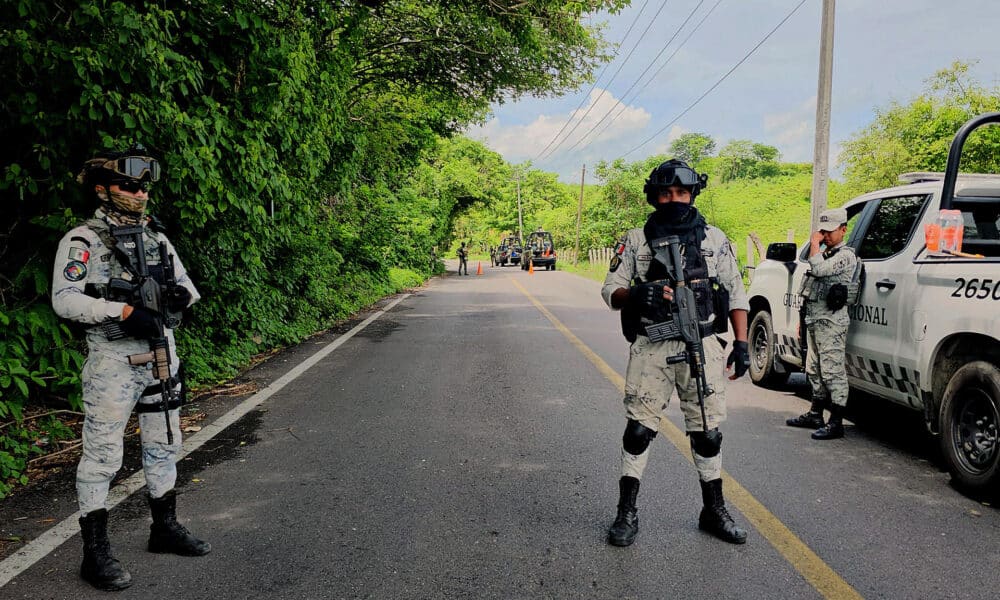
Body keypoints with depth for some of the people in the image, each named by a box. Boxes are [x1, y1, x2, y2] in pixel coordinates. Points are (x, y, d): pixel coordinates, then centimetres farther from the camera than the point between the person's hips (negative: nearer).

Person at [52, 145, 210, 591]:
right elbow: (64, 299, -18)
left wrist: (182, 294, -9)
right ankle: (95, 552, 9)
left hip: (161, 357, 7)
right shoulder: (81, 241, -8)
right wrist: (124, 309, -28)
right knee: (102, 456, -1)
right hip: (112, 363, -7)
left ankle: (165, 528, 32)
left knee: (163, 446, 16)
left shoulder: (155, 237, 11)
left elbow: (185, 283, 15)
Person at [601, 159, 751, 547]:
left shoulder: (715, 239, 9)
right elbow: (610, 291, 3)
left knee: (708, 431, 8)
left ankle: (714, 511, 24)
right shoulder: (636, 240, 6)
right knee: (639, 428, 0)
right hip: (651, 349, -1)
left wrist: (741, 343, 2)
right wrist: (635, 294, -19)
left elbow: (736, 294, 11)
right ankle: (626, 513, 11)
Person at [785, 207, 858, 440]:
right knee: (814, 369, 15)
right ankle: (815, 414, 25)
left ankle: (836, 422, -5)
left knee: (832, 371, -8)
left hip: (831, 322, -10)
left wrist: (814, 243, -14)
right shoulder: (825, 252, 20)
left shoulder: (845, 255, -10)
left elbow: (819, 269, -28)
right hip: (814, 320, 10)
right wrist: (805, 318, 24)